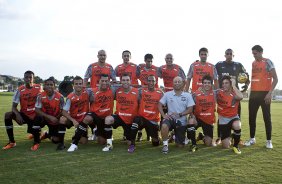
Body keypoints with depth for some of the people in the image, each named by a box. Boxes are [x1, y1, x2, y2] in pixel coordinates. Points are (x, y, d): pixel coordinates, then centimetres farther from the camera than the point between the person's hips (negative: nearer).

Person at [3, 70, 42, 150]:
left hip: (35, 115, -2)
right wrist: (18, 115, -31)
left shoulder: (38, 88, -7)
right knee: (8, 115, -23)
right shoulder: (20, 90, -9)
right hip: (24, 114, 2)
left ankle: (36, 142, 12)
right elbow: (14, 106, -11)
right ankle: (12, 142, -15)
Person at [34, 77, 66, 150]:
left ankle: (61, 142, 13)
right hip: (45, 118, 2)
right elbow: (37, 110, -20)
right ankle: (36, 139, -8)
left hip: (56, 120, -1)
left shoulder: (60, 97, -20)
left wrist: (56, 119, -28)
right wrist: (49, 117, -30)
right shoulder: (40, 96, -16)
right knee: (38, 118, -31)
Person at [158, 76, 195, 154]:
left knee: (180, 145, 7)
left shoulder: (188, 95, 0)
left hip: (182, 121, 1)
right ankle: (165, 144, -14)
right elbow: (160, 104, 1)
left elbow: (190, 109, -5)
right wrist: (163, 115, -13)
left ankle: (176, 137, 43)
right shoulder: (167, 94, 0)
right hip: (171, 118, -1)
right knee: (164, 126, -38)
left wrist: (180, 114, -18)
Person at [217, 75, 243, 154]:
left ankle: (236, 145, -12)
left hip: (233, 117, 0)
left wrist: (233, 85, -26)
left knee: (237, 126, -40)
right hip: (223, 119, 1)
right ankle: (228, 137, 38)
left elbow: (240, 97, -35)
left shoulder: (235, 93, -11)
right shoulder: (219, 93, -8)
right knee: (226, 146, -2)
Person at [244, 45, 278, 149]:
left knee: (267, 117, 0)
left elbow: (275, 79, -10)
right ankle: (252, 139, 18)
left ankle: (269, 141, 10)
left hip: (264, 93, -6)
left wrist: (270, 93, -17)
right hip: (254, 93, 6)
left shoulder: (267, 62, -6)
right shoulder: (253, 63, 14)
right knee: (251, 117, 7)